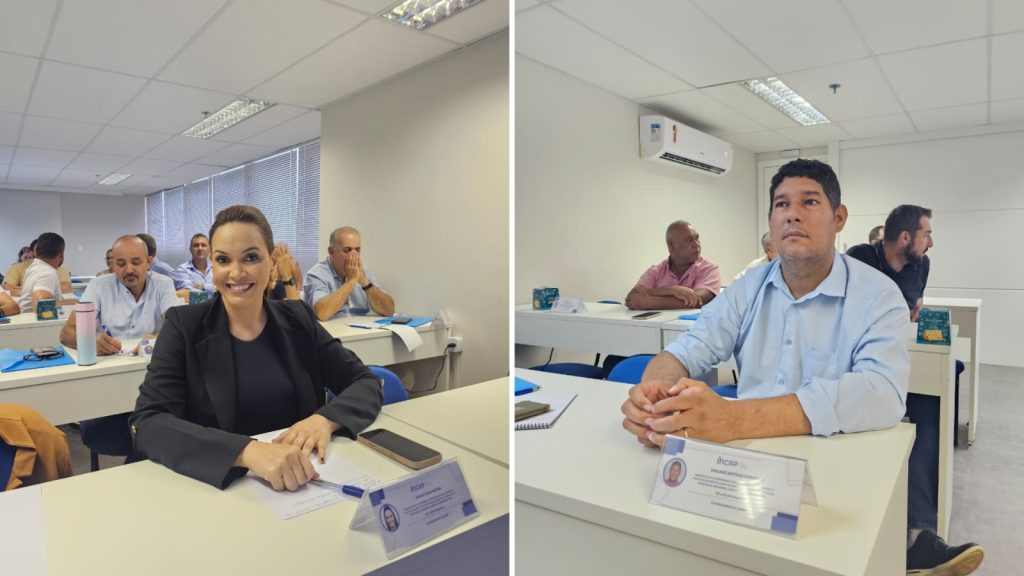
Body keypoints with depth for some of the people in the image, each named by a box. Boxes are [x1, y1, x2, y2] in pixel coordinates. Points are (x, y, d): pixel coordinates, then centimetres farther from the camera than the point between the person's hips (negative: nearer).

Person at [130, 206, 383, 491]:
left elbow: (366, 384, 0)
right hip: (219, 485, -1)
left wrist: (325, 419, -20)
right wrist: (246, 450, -31)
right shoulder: (184, 326, -3)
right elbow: (147, 424, -15)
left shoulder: (298, 319, 2)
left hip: (300, 484, 2)